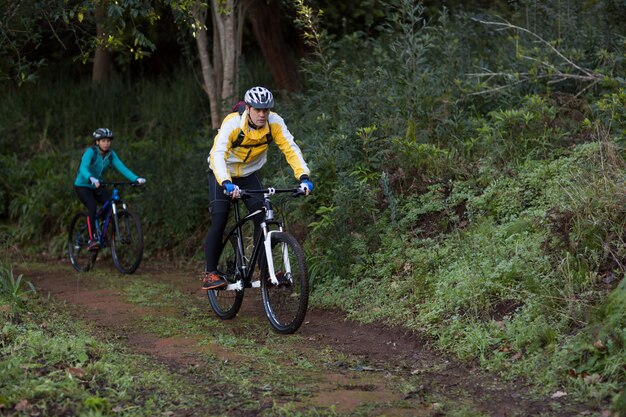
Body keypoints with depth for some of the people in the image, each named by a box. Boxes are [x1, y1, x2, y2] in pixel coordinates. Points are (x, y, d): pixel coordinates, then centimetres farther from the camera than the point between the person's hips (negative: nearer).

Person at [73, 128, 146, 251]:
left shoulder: (111, 154, -6)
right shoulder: (90, 152, -22)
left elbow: (122, 167, -16)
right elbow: (83, 168, -37)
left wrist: (136, 179, -31)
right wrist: (91, 178, -58)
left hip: (97, 186, 5)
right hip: (82, 186, -5)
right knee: (92, 206, -30)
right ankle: (91, 240, -28)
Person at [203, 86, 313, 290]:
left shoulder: (274, 122, -21)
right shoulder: (232, 124, -31)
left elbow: (291, 149, -23)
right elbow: (218, 154, -42)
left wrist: (304, 177, -38)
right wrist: (227, 183, -58)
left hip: (248, 174, 4)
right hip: (223, 174, -3)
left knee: (262, 217, -13)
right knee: (219, 220, -17)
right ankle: (210, 273, -8)